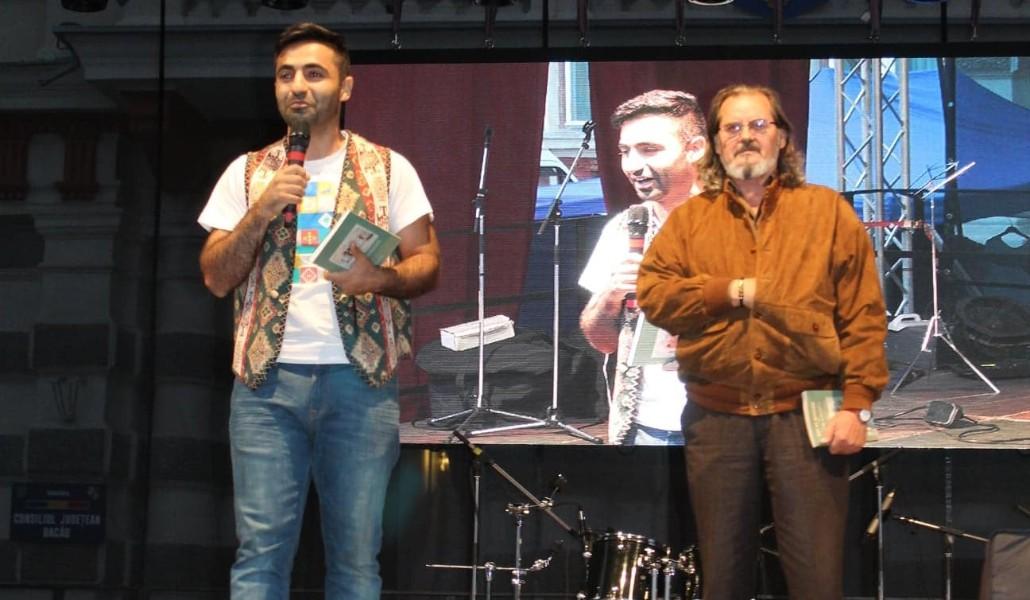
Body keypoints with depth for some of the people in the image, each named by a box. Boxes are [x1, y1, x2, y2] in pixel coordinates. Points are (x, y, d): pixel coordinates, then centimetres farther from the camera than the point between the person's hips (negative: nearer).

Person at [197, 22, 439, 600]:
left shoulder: (388, 168, 7)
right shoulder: (247, 173, 10)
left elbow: (427, 265, 5)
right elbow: (216, 278, 6)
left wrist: (380, 277, -16)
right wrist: (260, 212, -9)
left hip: (360, 378, -1)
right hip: (268, 379, 1)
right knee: (260, 551, -3)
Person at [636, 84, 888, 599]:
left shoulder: (828, 210, 6)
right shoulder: (689, 218, 12)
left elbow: (863, 315, 0)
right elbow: (652, 294, 1)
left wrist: (857, 404, -9)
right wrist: (733, 291, -10)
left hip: (804, 413, -2)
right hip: (715, 417, 2)